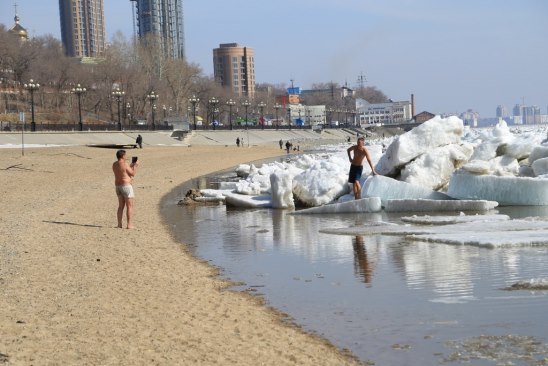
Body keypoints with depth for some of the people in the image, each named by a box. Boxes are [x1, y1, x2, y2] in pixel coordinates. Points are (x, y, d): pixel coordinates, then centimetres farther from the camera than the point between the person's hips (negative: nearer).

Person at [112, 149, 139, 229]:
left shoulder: (114, 164, 7)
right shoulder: (125, 164, -16)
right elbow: (133, 174, -8)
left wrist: (130, 166, 26)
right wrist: (135, 166, 7)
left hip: (118, 186, 8)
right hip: (126, 186, -8)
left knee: (121, 206, 15)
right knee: (130, 206, -3)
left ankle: (119, 224, 11)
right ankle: (129, 224, -7)